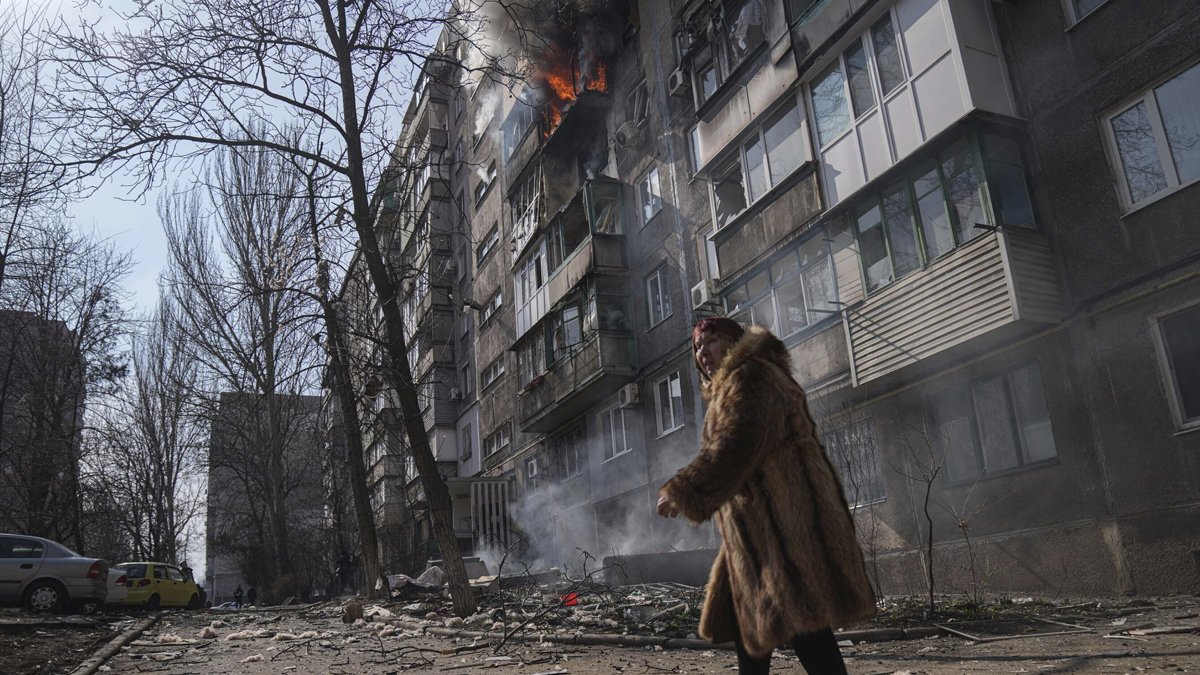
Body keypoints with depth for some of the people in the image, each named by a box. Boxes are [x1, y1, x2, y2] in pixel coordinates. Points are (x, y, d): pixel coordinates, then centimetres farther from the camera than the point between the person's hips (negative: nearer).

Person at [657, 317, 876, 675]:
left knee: (802, 624, -13)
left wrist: (682, 492, -19)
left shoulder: (749, 377, -7)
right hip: (759, 528, 11)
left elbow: (735, 446, -21)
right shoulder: (731, 388, 25)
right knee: (747, 623, 12)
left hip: (779, 517, -11)